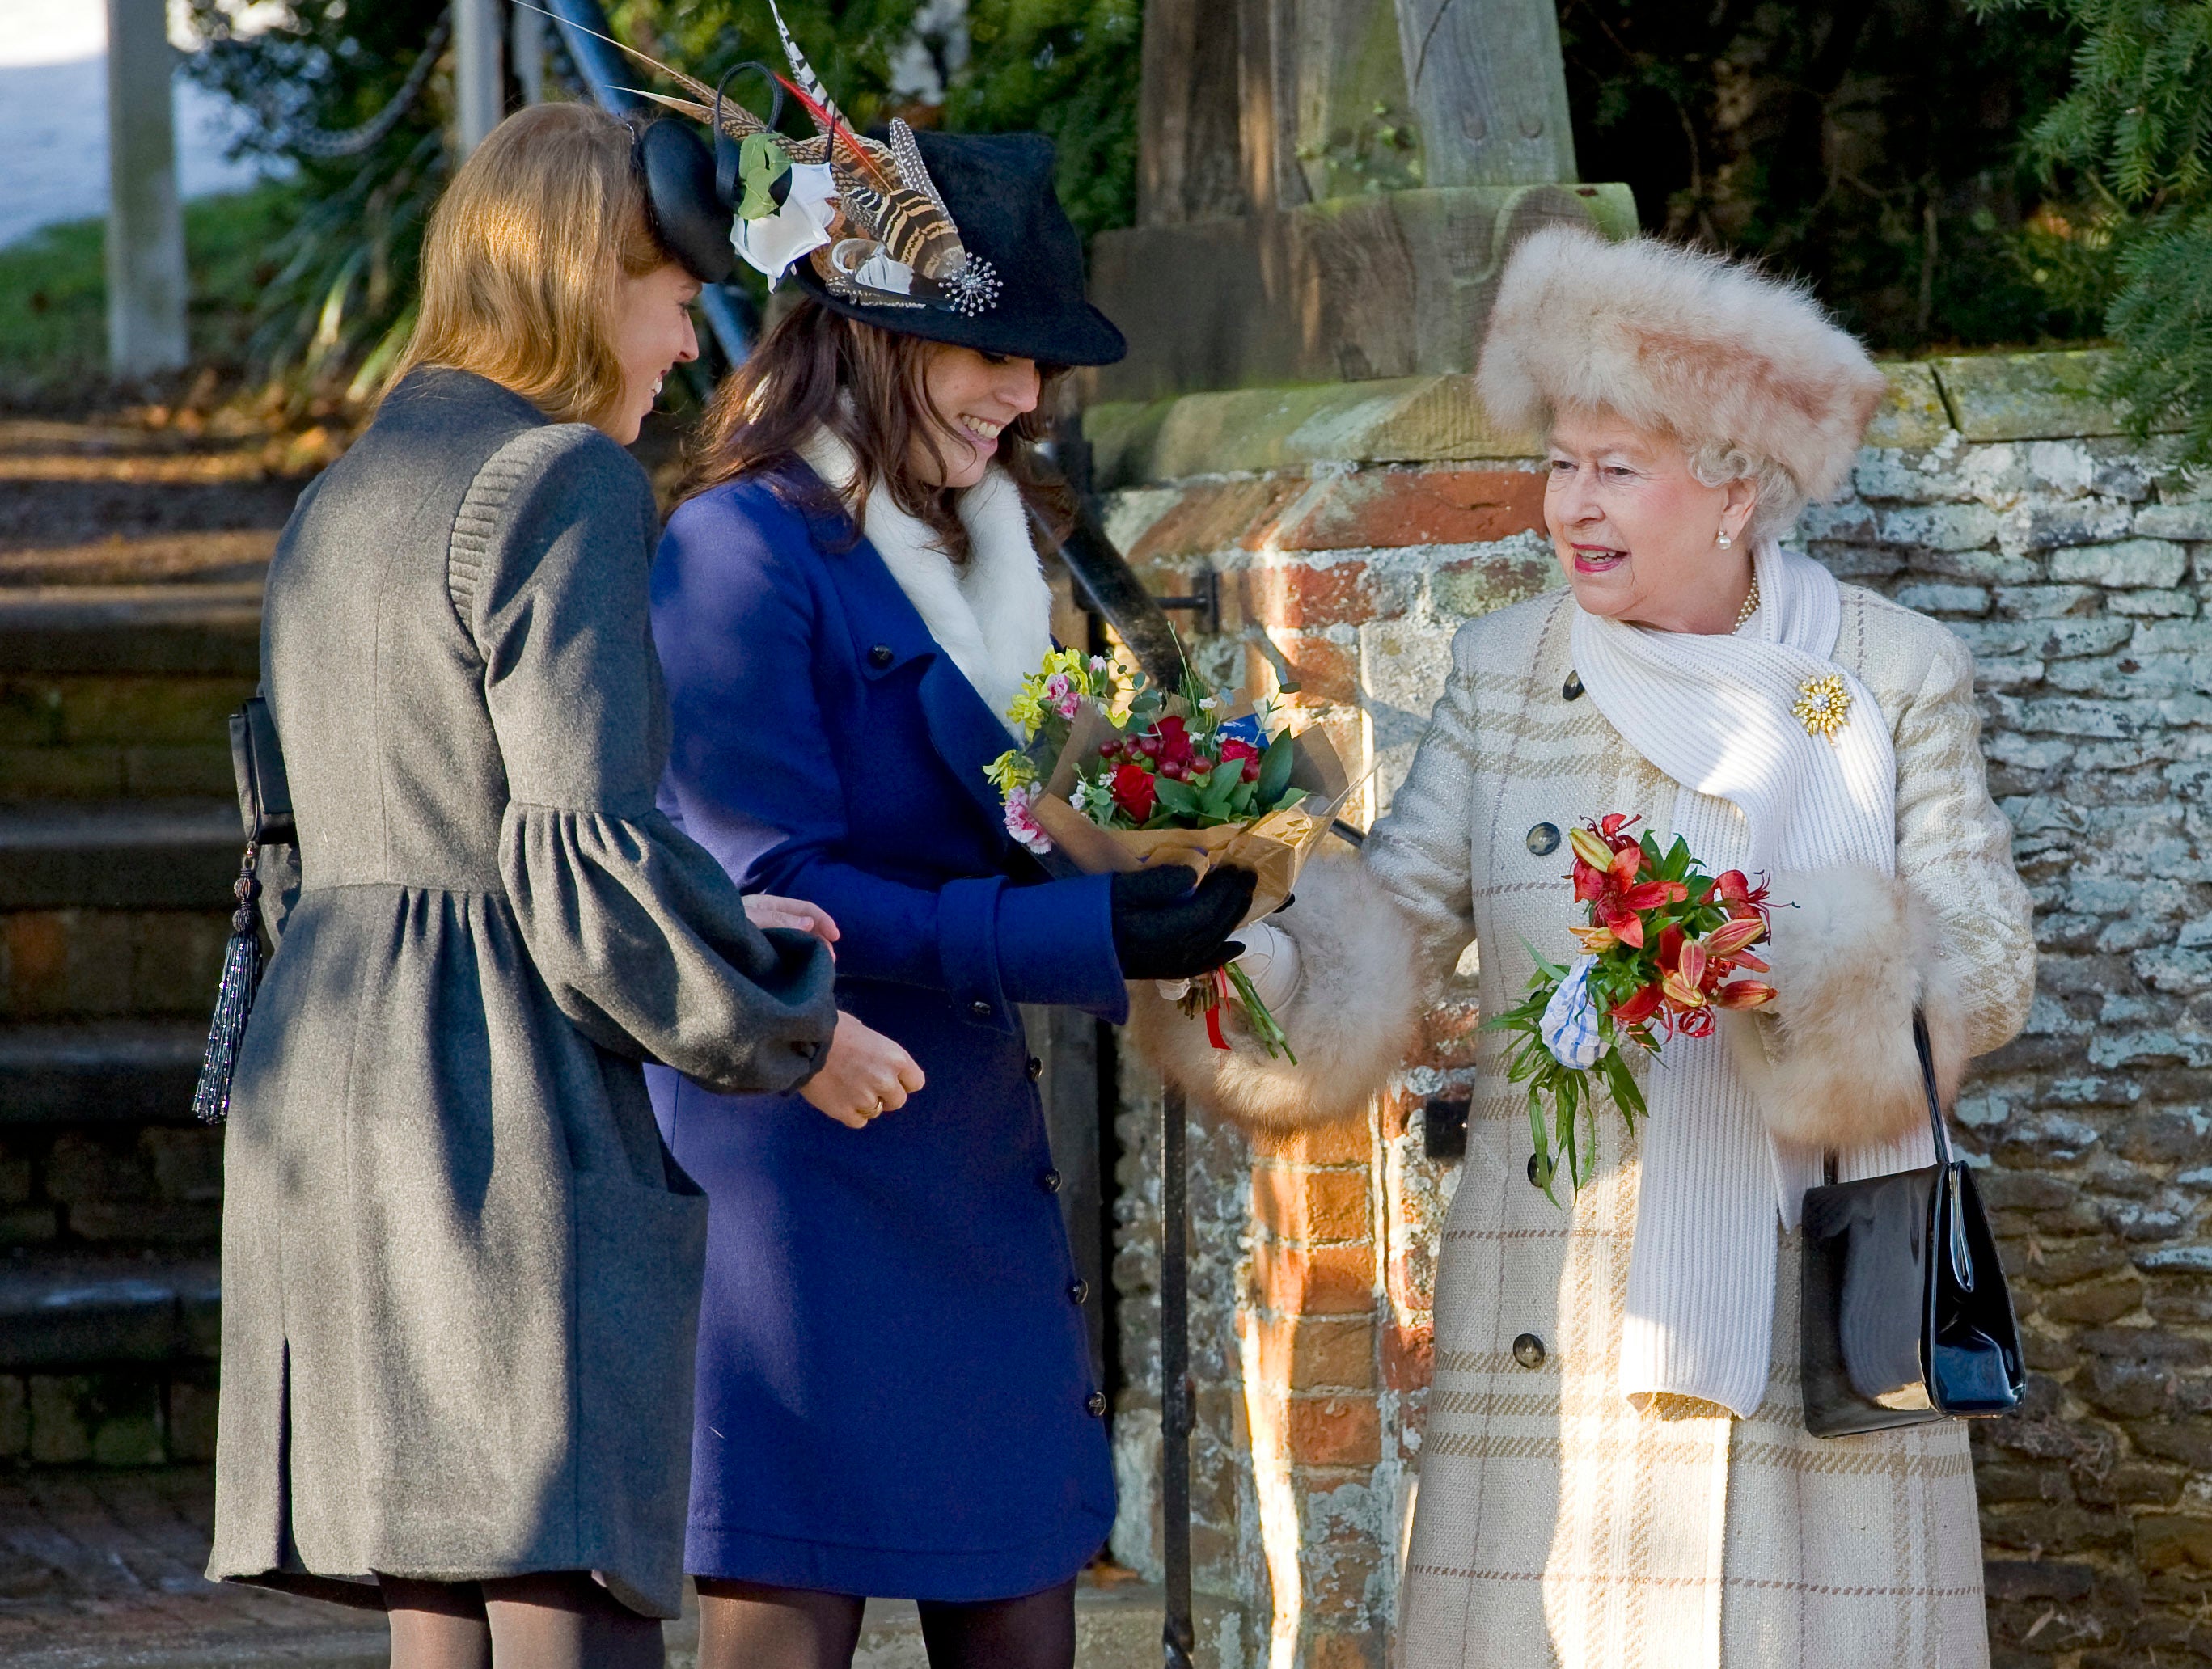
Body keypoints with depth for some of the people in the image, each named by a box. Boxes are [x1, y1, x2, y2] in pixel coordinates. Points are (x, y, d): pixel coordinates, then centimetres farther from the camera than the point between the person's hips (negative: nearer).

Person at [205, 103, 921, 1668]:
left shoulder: (342, 499, 19)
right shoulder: (562, 481, -9)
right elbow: (580, 854, -16)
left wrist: (721, 929, 22)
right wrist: (798, 1028, -2)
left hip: (328, 1083, 9)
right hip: (514, 1114, -9)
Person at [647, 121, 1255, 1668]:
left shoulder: (977, 554, 17)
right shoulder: (742, 551, -10)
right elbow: (766, 896, -17)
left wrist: (1166, 858, 3)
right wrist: (1074, 939, -21)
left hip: (972, 1160, 8)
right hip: (799, 1171, -8)